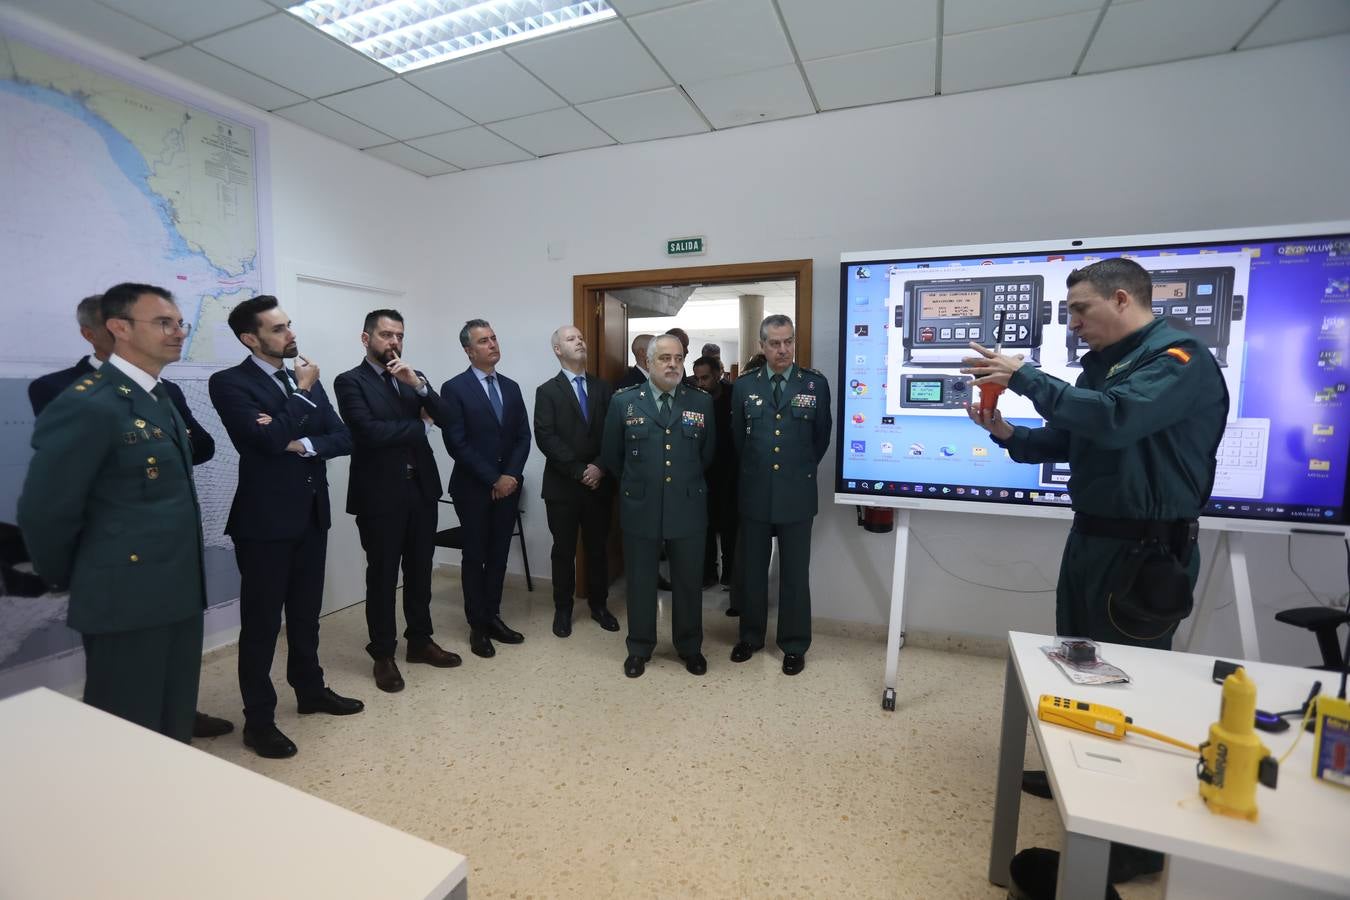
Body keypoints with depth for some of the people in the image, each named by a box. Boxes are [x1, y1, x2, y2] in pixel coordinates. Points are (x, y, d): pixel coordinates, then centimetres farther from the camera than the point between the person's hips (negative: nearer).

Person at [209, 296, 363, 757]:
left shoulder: (306, 380, 10)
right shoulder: (230, 382, -9)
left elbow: (343, 438, 4)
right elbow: (269, 439, -22)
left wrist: (303, 444, -14)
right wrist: (302, 393, -11)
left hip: (311, 514, 6)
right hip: (265, 518, -6)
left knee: (306, 613, 18)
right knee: (261, 621, 5)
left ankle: (311, 690, 34)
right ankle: (258, 720, 18)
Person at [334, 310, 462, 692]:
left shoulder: (414, 377, 12)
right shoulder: (350, 381, -5)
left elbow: (446, 418, -1)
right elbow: (370, 432, -19)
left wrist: (418, 385, -15)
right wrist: (419, 425, -7)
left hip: (421, 487, 5)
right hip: (380, 493, -5)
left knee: (420, 570, 15)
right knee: (382, 576, 7)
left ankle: (420, 640, 30)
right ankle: (383, 655, 21)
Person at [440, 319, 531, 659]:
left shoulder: (511, 387, 10)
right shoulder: (454, 388, -7)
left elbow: (523, 436, 6)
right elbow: (456, 443, -13)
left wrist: (510, 475, -8)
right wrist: (492, 480, -14)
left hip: (508, 486, 5)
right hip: (473, 488, -4)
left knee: (499, 555, 11)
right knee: (475, 556, 6)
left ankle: (493, 616, 25)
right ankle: (477, 626, 19)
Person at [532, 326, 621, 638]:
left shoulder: (602, 388, 9)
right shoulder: (547, 391, -1)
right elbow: (545, 438, -12)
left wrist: (599, 467, -12)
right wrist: (579, 470, -16)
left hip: (599, 483, 3)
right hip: (563, 484, -2)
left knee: (598, 548, 12)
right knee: (564, 550, 8)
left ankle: (599, 604, 27)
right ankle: (563, 609, 23)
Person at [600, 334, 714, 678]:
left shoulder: (702, 402, 1)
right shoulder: (623, 401, -2)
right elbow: (611, 456, 7)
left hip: (687, 508, 1)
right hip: (640, 508, -1)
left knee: (688, 582, 13)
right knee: (640, 582, 12)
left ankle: (690, 647, 33)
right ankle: (639, 648, 31)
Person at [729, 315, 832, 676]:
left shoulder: (816, 384, -3)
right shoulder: (744, 385, 1)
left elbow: (822, 437, 6)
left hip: (797, 494, -1)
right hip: (755, 492, 2)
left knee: (795, 573, 8)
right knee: (752, 569, 13)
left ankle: (794, 645, 23)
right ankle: (750, 636, 30)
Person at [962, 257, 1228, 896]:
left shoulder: (1180, 358, -14)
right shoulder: (1102, 363, 12)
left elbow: (1115, 419, -33)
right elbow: (1060, 443, 14)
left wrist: (1025, 378, -26)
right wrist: (1008, 434, -5)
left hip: (1146, 549, -9)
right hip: (1091, 536, 9)